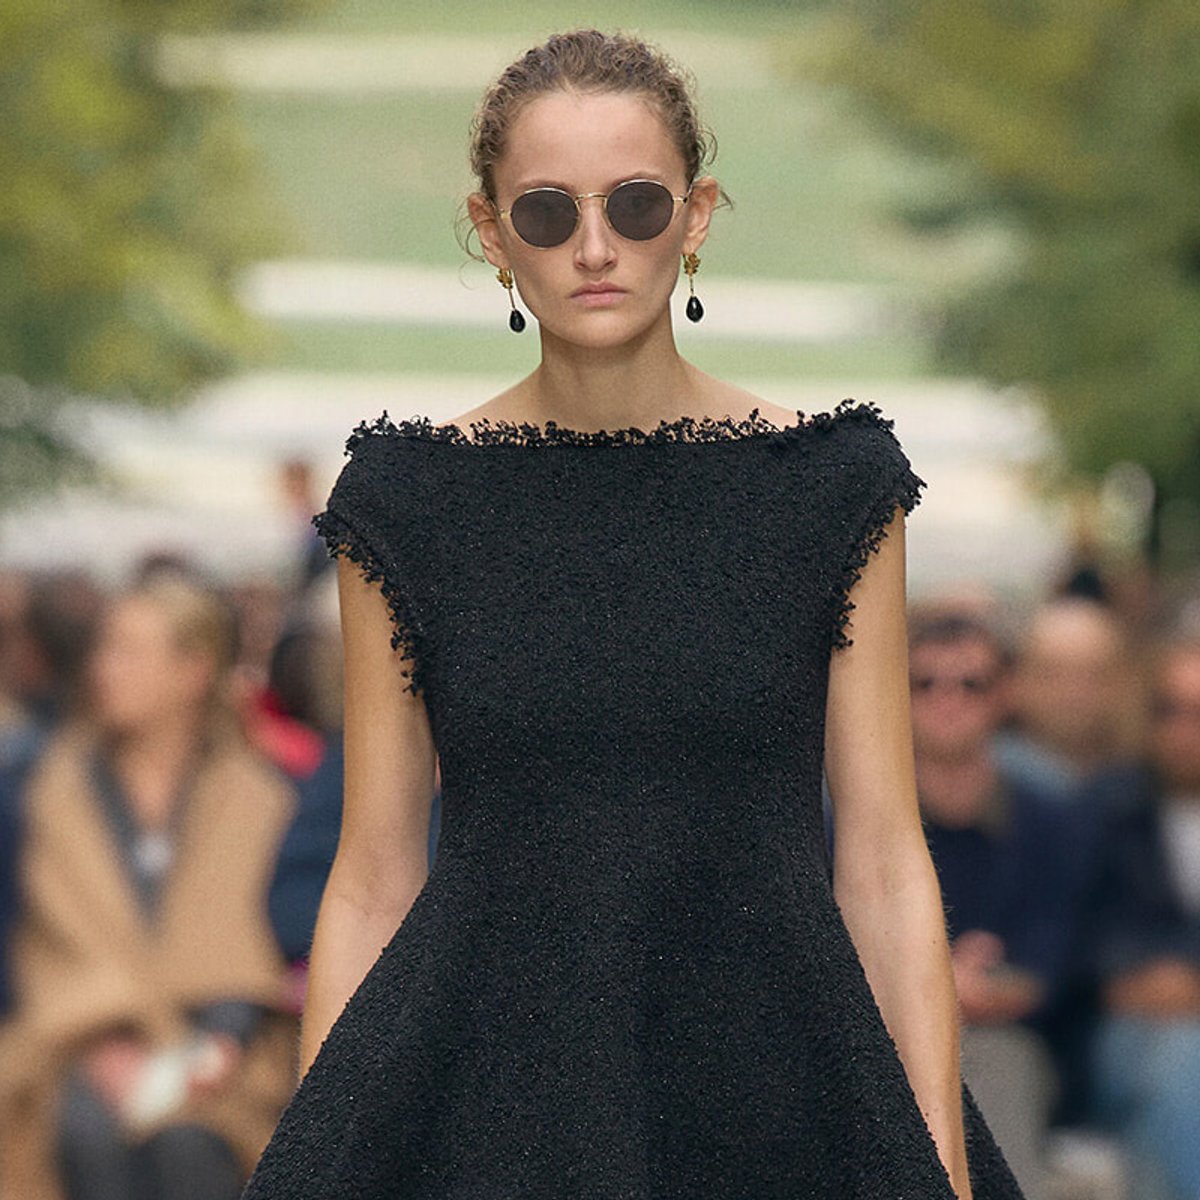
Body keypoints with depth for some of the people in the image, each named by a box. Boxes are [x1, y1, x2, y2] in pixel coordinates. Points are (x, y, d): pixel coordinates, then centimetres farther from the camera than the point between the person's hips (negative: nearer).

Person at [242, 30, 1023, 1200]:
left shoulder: (835, 486, 0)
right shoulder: (408, 498, 1)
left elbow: (882, 863, 0)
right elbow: (373, 878, 3)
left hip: (770, 1090, 0)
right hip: (476, 1095, 0)